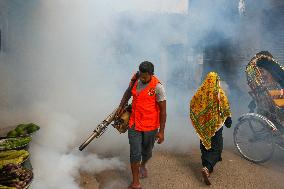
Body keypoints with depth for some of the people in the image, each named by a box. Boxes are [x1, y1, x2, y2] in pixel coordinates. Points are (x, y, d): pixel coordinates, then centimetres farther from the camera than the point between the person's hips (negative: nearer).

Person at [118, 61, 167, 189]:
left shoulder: (157, 87, -18)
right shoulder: (135, 79, -3)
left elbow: (163, 110, -15)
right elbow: (128, 92, 19)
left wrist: (161, 131, -14)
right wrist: (121, 106, 7)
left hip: (150, 126, -2)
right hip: (134, 125, 3)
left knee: (147, 152, 18)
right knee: (135, 153, 2)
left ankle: (143, 165, 52)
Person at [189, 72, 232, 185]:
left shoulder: (200, 91, -2)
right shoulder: (219, 92, -12)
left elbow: (192, 105, 6)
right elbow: (225, 108, -8)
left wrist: (197, 121, 20)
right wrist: (228, 121, 5)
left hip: (203, 124, 4)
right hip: (215, 124, -4)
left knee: (205, 143, 19)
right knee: (216, 147, 1)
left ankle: (207, 165, 31)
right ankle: (207, 168, -17)